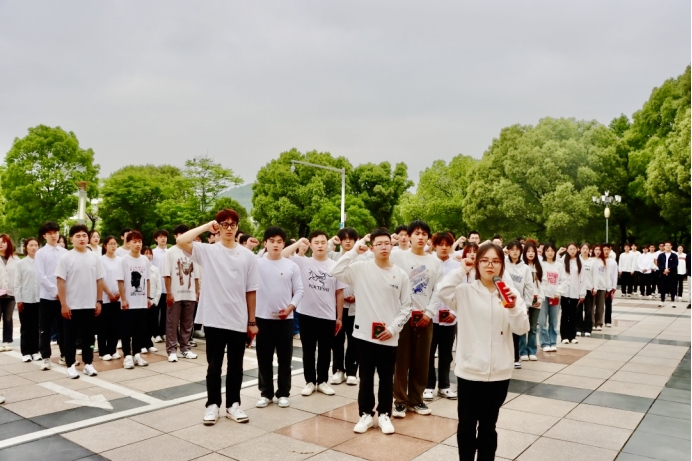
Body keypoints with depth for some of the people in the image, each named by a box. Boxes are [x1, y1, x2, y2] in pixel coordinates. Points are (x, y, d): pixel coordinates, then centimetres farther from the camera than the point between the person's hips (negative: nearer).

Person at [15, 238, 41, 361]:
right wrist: (18, 300, -5)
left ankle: (35, 351, 15)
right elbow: (17, 283, 0)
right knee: (26, 327, 5)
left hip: (39, 299, 1)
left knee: (36, 326, 7)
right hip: (25, 300, -1)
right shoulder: (21, 263, 1)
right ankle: (26, 352, 11)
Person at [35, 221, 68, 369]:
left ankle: (64, 355, 20)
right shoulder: (40, 253, -1)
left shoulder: (65, 252, 7)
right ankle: (45, 357, 12)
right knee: (45, 329, 4)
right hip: (47, 296, -2)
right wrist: (55, 291, -13)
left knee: (63, 327, 10)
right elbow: (40, 276, -8)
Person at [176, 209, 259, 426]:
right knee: (214, 365, 10)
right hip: (214, 319, -1)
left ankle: (233, 404, 26)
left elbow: (251, 291, 4)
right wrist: (206, 227, -12)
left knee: (235, 366, 12)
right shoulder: (208, 251, -2)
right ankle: (212, 405, 24)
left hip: (239, 321, 2)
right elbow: (181, 241, -20)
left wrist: (252, 321, 5)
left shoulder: (247, 255, 1)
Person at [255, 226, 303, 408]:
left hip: (285, 319, 1)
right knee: (264, 358, 8)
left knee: (284, 358, 8)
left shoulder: (292, 266, 1)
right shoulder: (257, 263, -2)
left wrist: (290, 308, -9)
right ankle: (266, 393, 21)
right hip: (262, 318, 0)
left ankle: (283, 393, 20)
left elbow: (299, 290, 3)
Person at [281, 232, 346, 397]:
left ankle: (322, 381, 26)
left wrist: (339, 317, 3)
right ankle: (310, 381, 23)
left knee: (325, 351, 12)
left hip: (328, 316, 1)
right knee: (308, 350, 10)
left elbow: (339, 293, 3)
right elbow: (281, 256, -15)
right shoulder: (303, 262, -2)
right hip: (307, 314, -1)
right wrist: (299, 242, -14)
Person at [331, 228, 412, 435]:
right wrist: (354, 251, -16)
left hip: (389, 337, 1)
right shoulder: (361, 268, -3)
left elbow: (406, 307, 3)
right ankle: (366, 414, 26)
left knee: (387, 379, 12)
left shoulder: (401, 274, 0)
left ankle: (384, 415, 28)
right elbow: (336, 272, -17)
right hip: (365, 333, -1)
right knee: (366, 378, 11)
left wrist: (393, 328, -6)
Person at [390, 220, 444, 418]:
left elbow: (438, 290, 4)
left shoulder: (435, 261, 8)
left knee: (421, 360, 8)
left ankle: (416, 399, 20)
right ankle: (400, 400, 10)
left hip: (425, 315, 3)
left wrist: (429, 312, -5)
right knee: (402, 359, 0)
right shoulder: (398, 256, 0)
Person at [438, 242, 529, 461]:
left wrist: (514, 308, -22)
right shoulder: (465, 291, -5)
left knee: (488, 426, 17)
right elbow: (443, 292, -24)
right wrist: (461, 270, -16)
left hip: (499, 373, 2)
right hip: (469, 371, -2)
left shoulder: (511, 293, 2)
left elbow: (522, 329, -5)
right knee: (467, 425, 11)